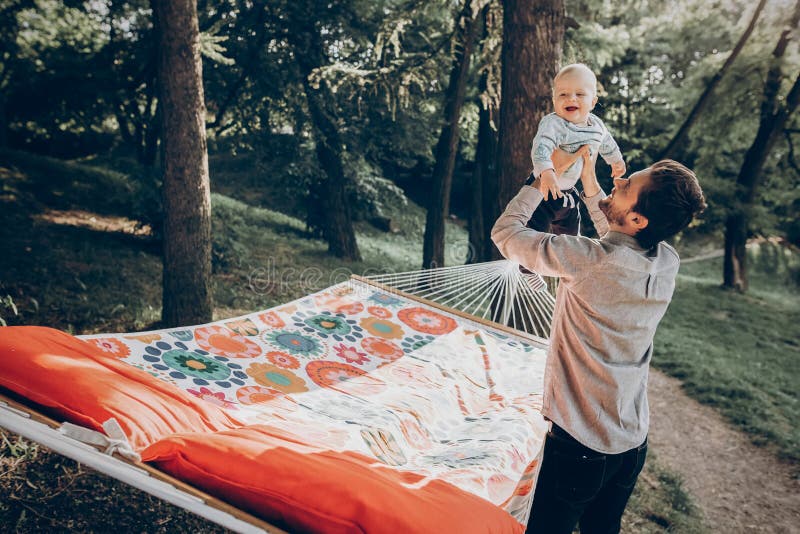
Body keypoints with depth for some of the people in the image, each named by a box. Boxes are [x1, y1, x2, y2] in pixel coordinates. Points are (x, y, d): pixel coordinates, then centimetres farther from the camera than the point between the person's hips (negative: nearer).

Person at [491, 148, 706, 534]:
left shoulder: (587, 260, -27)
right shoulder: (668, 263, -7)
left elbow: (505, 232, -13)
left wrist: (543, 181, 0)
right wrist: (589, 180, 12)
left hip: (579, 445, -6)